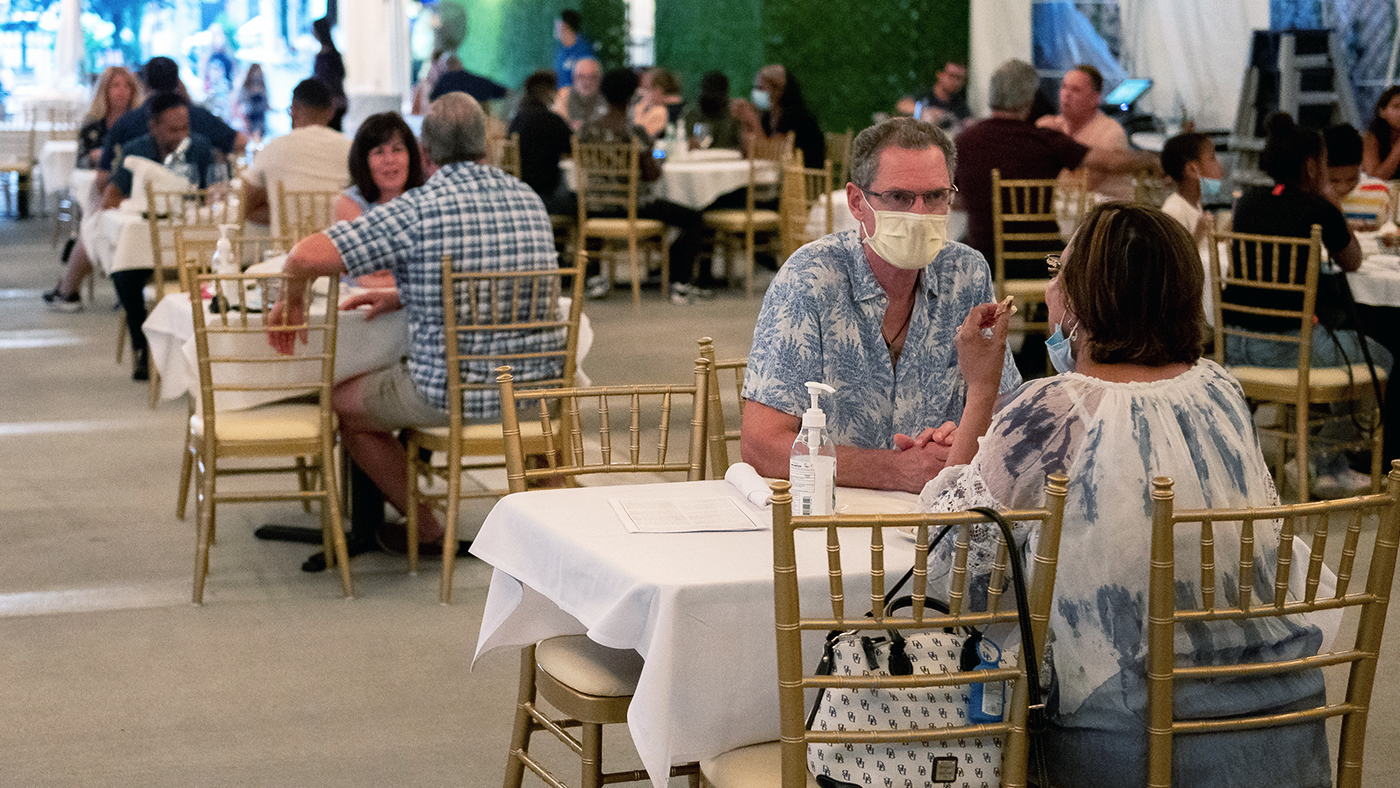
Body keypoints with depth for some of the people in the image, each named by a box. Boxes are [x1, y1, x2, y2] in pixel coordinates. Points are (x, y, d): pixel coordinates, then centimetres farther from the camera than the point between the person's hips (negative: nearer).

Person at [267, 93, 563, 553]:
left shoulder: (417, 209, -14)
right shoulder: (529, 201, 5)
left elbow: (307, 256, -19)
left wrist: (293, 298, 2)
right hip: (539, 387, 5)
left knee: (345, 402, 21)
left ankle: (427, 531, 27)